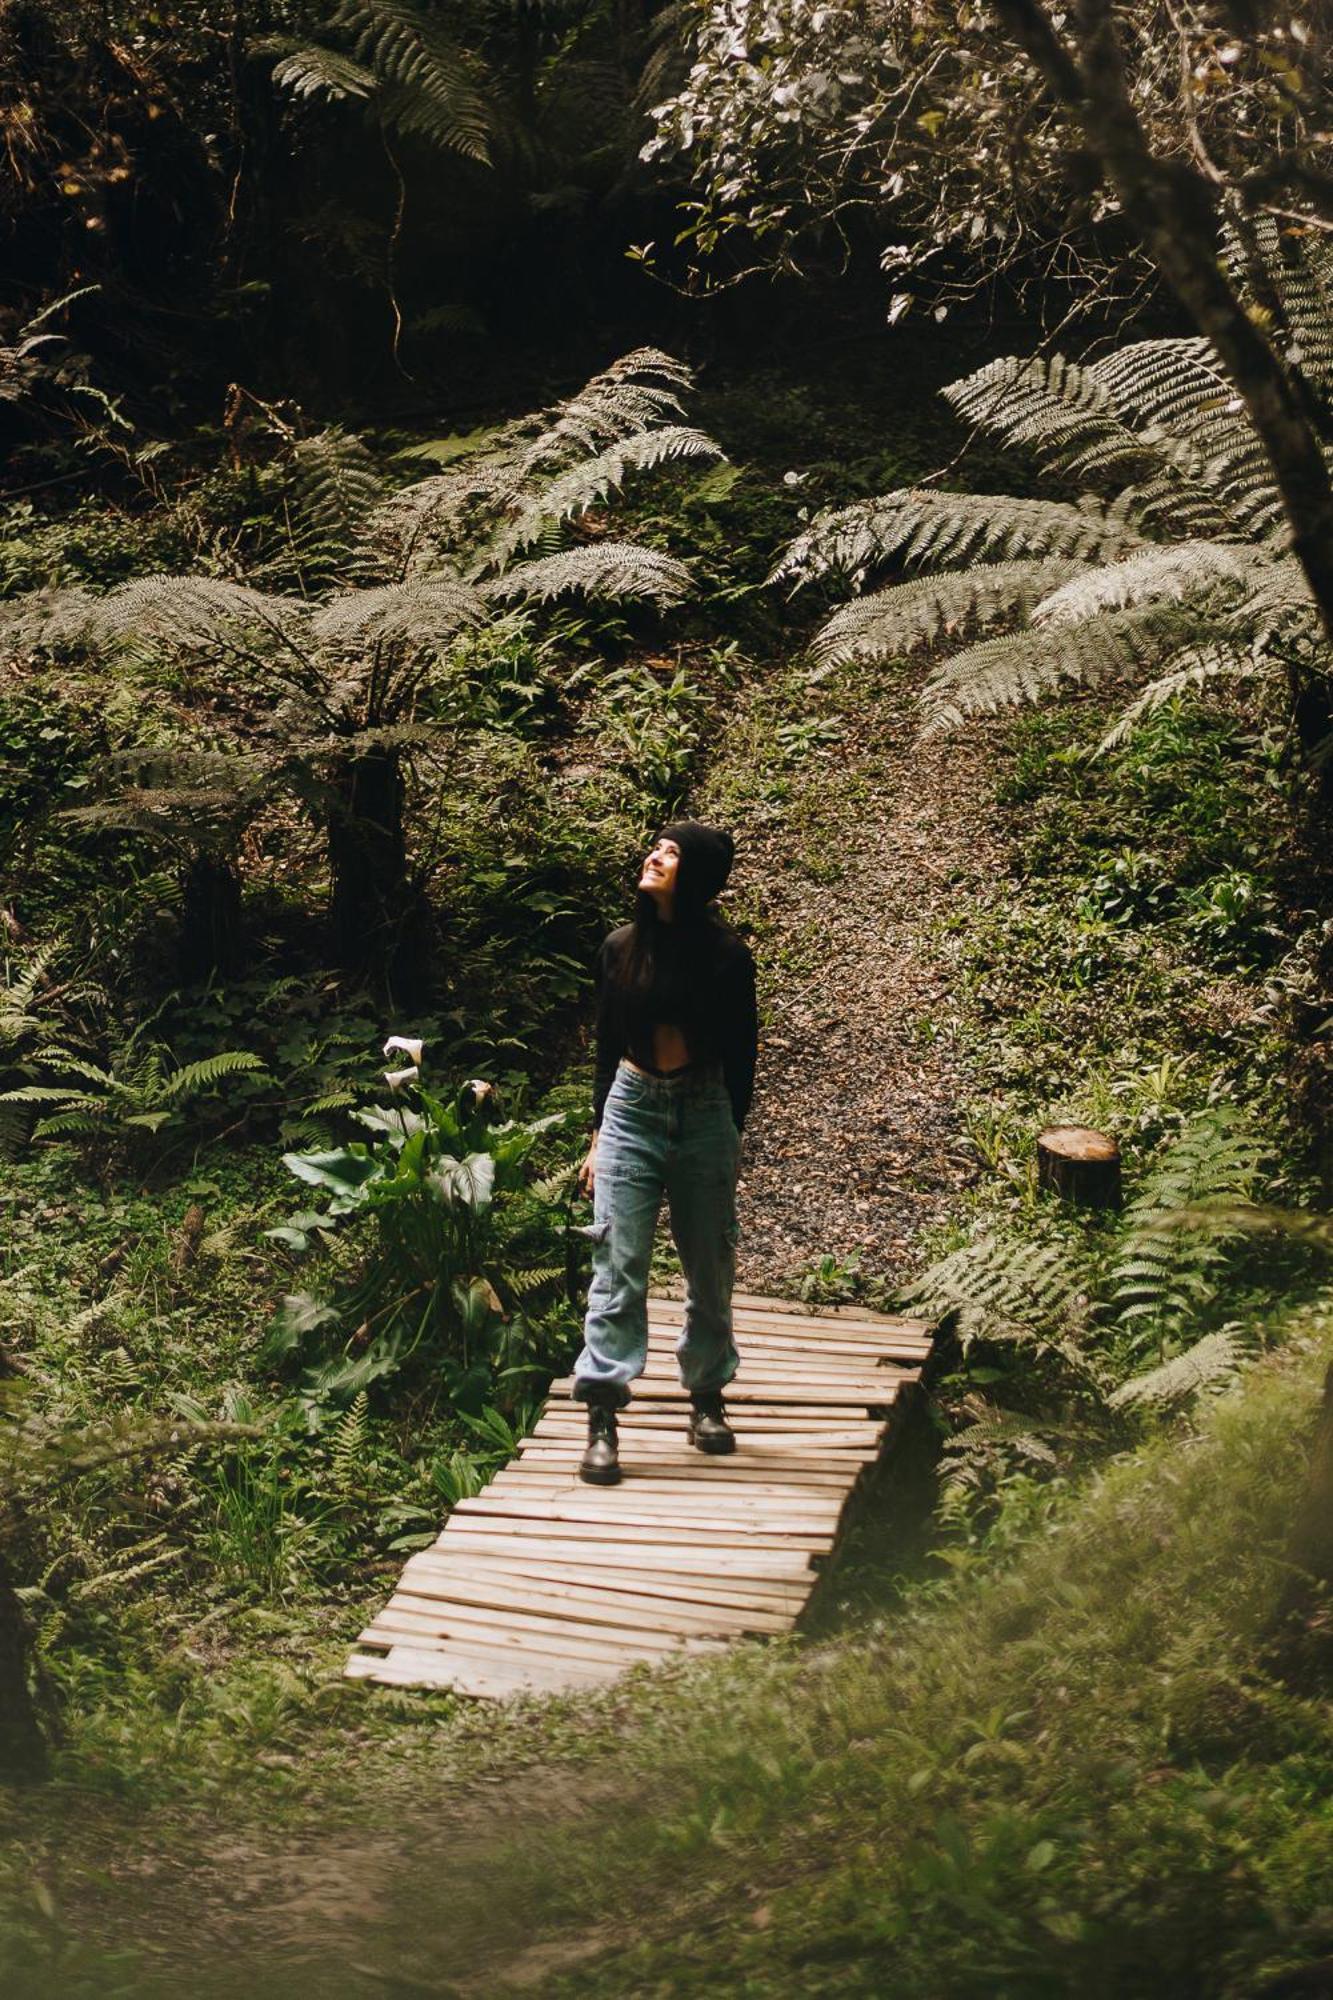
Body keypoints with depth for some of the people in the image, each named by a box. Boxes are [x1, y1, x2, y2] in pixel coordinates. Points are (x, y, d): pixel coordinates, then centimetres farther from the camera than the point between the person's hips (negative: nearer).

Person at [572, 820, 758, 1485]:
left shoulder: (725, 956, -5)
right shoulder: (621, 948, 3)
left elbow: (740, 1057, 1)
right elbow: (607, 1047, 11)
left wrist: (730, 1137, 3)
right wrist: (598, 1136, 11)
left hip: (704, 1116, -1)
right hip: (630, 1110, 1)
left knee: (710, 1268, 9)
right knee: (618, 1267, -6)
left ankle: (707, 1399, 27)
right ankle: (602, 1420, -4)